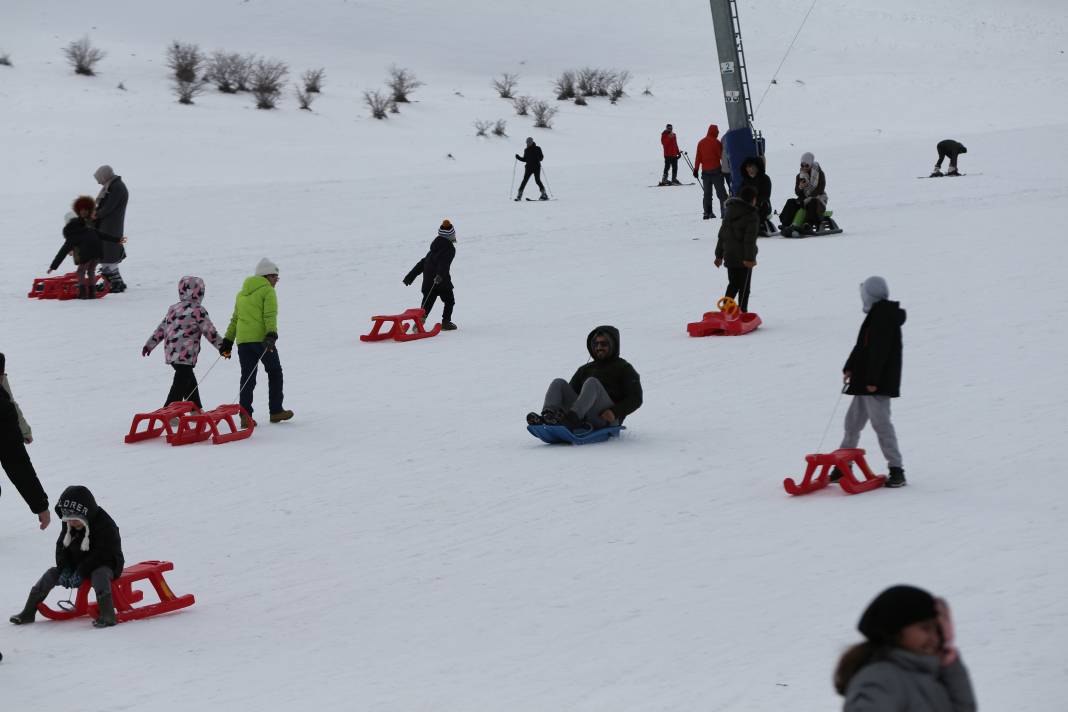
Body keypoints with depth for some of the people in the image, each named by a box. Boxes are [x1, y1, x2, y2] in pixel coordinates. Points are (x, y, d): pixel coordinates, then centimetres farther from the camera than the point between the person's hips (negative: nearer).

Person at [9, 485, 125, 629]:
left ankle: (107, 614, -47)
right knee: (51, 574, -5)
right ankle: (28, 612, 0)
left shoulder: (105, 525, -23)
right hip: (78, 566, 7)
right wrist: (65, 569, -11)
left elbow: (102, 554, -26)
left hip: (106, 565, -7)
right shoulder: (69, 525, -1)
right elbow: (62, 547, 7)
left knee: (99, 574, -39)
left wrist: (81, 572, -28)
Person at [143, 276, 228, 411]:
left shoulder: (173, 308, 13)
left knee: (190, 382, 20)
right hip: (186, 354, -8)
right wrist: (221, 345, 2)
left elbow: (161, 328, 18)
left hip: (171, 353, 8)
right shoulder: (197, 310, -8)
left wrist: (150, 344, 26)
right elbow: (209, 331, -7)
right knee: (180, 384, -7)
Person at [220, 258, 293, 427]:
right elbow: (270, 315, -16)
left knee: (248, 377, 5)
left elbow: (235, 319, 23)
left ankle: (245, 415, -7)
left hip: (242, 340, 6)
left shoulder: (242, 293, 21)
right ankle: (275, 411, 15)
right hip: (261, 338, -6)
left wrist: (228, 341, 23)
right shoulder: (267, 290, -2)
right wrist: (272, 334, -26)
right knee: (274, 372, 12)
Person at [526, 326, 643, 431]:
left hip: (606, 419, -5)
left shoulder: (624, 368, 17)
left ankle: (571, 419, -54)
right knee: (559, 383, -8)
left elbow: (635, 399, 4)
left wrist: (615, 412, -15)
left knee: (592, 382, -28)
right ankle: (548, 416, -38)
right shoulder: (586, 369, 32)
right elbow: (571, 391, 24)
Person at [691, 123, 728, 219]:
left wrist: (696, 169, 11)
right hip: (716, 170, -5)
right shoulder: (716, 142, -9)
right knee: (721, 192, -2)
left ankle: (707, 212, 5)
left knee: (707, 193, 9)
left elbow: (698, 157, 7)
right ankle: (724, 211, -8)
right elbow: (721, 155, -5)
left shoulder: (701, 143, 6)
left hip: (705, 171, 5)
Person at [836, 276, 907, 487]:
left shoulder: (883, 317, -16)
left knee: (880, 422, -9)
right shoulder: (880, 314, 16)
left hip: (877, 383, -11)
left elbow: (879, 351, -23)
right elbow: (862, 346, 23)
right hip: (866, 382, 11)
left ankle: (896, 469, -6)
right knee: (853, 421, 14)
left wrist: (872, 380, -24)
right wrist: (850, 368, 23)